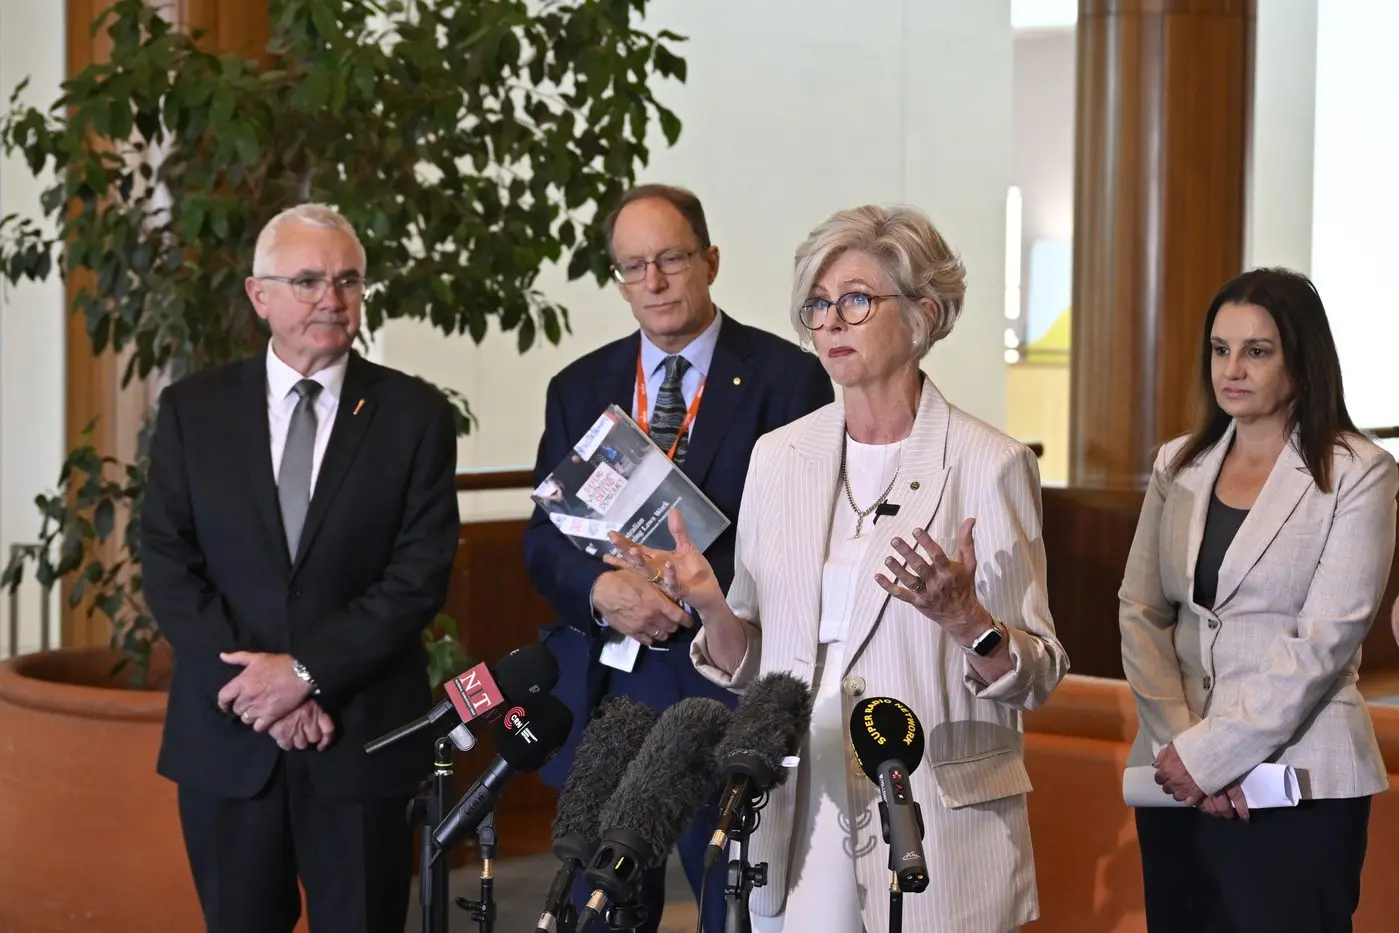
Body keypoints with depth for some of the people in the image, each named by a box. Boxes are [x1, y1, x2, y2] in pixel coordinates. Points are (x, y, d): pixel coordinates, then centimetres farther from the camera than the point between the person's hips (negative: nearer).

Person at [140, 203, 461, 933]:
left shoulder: (415, 415, 1)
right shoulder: (192, 409, 5)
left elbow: (422, 572, -6)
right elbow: (167, 564, 0)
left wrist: (307, 672, -13)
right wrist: (256, 686, -11)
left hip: (362, 739, -1)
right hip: (227, 738, 1)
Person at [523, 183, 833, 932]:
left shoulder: (787, 378, -3)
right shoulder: (579, 388, 10)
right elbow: (543, 539, 6)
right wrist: (603, 590, -15)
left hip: (726, 693, -4)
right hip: (598, 693, 4)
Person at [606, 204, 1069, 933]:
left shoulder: (989, 464, -7)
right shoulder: (779, 457, 6)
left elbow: (1035, 675, -6)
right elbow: (747, 665, 10)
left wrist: (964, 618, -26)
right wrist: (710, 603, -10)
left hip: (938, 823, -3)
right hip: (799, 820, 4)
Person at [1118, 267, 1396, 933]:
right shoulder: (1179, 466, 9)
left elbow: (1325, 639, -12)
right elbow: (1140, 613, 5)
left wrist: (1211, 752, -15)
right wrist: (1181, 742, -9)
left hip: (1298, 782, -4)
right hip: (1178, 778, 4)